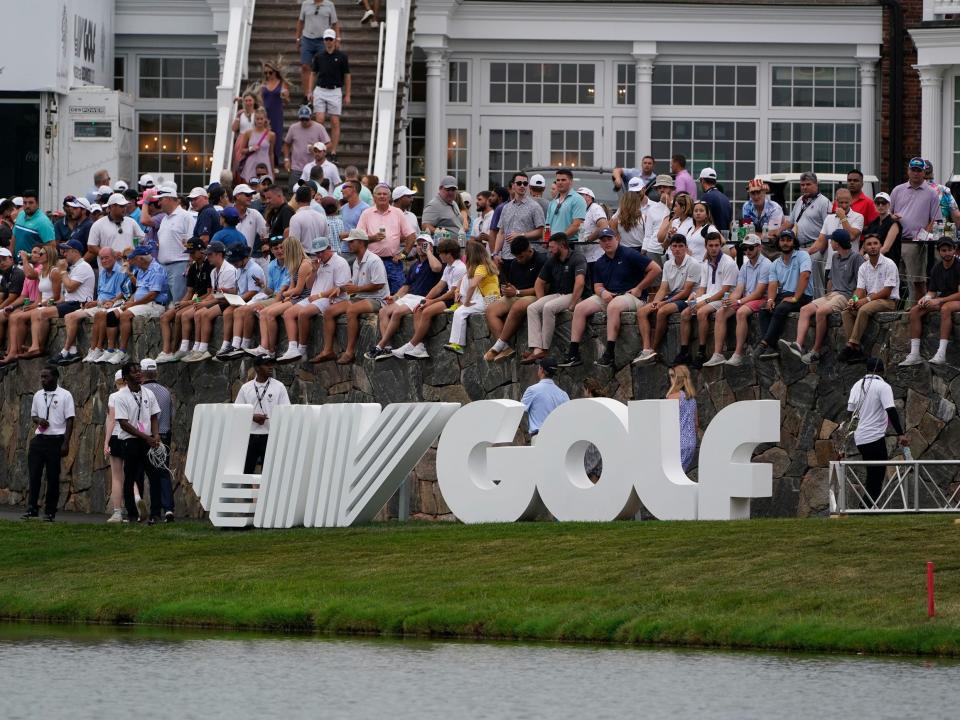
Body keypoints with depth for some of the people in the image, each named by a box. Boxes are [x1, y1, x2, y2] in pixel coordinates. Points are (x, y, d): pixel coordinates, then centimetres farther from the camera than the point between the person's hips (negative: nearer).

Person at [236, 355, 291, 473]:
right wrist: (253, 417, -11)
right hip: (249, 435, 2)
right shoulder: (246, 388, 7)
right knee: (245, 471, 3)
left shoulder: (279, 387, 4)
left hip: (270, 436, -2)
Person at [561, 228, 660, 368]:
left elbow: (655, 269, -10)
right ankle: (573, 354, -15)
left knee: (613, 306, -39)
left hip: (630, 297, -7)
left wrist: (639, 289, -11)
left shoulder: (629, 255, -5)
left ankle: (609, 354, -41)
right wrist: (603, 292, -10)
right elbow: (597, 286, 15)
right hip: (608, 297, 7)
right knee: (580, 308, -11)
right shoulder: (601, 263, 15)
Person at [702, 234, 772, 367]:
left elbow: (759, 292, -15)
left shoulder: (766, 265, -9)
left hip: (762, 299, -8)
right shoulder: (745, 266, 15)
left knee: (741, 312, -35)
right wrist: (729, 301, -13)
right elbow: (739, 290, 9)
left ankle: (738, 355, -35)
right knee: (721, 313, -13)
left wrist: (739, 302, -20)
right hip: (746, 299, 8)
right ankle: (717, 354, -18)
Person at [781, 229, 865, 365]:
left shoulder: (856, 258, -6)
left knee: (821, 311, -32)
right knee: (805, 310, -12)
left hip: (846, 296, -8)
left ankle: (816, 351, -25)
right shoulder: (835, 257, 20)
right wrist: (827, 296, 16)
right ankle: (798, 344, -27)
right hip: (832, 294, 8)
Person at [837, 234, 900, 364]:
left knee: (864, 310, -33)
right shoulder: (863, 268, 12)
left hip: (888, 301, -6)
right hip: (870, 299, 6)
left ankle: (852, 345, -32)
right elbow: (860, 289, 6)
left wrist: (867, 299, -20)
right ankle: (855, 349, -26)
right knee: (846, 312, -17)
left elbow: (887, 291, -13)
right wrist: (854, 299, -17)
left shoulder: (889, 264, -8)